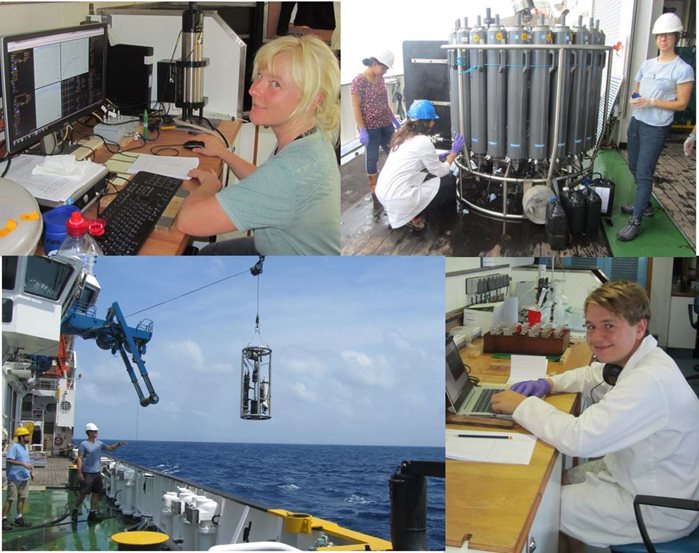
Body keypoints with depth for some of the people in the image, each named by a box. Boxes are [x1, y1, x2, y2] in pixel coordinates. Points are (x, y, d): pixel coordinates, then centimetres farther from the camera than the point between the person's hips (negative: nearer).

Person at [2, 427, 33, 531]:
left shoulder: (26, 447, 14)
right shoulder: (14, 446, -14)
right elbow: (9, 460, -24)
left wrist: (31, 472, 18)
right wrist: (23, 464, -29)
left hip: (25, 477, 8)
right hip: (15, 478, -8)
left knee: (22, 498, 11)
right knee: (10, 498, -6)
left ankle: (19, 518, 20)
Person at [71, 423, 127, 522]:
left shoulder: (99, 443, 11)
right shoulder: (83, 444, -8)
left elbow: (110, 448, 19)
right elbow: (79, 459, -10)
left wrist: (118, 444, 0)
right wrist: (79, 472, -17)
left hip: (97, 473, 7)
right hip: (87, 473, -6)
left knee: (96, 493, 6)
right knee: (83, 493, -2)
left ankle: (92, 514, 14)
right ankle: (75, 511, 15)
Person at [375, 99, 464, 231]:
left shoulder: (403, 135, 11)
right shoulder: (423, 142, -13)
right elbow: (441, 171, -1)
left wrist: (438, 158, 27)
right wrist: (454, 152, 12)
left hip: (382, 191, 8)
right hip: (395, 198, -8)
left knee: (427, 173, 22)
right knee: (443, 183, 7)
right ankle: (413, 217, 5)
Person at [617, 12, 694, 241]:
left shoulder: (683, 69, -12)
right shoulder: (647, 64, 8)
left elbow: (682, 104, -13)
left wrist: (650, 102, -20)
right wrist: (633, 98, -5)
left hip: (656, 128, -7)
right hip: (636, 121, 7)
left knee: (644, 174, -7)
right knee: (634, 167, 18)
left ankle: (635, 222, -3)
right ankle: (644, 205, 37)